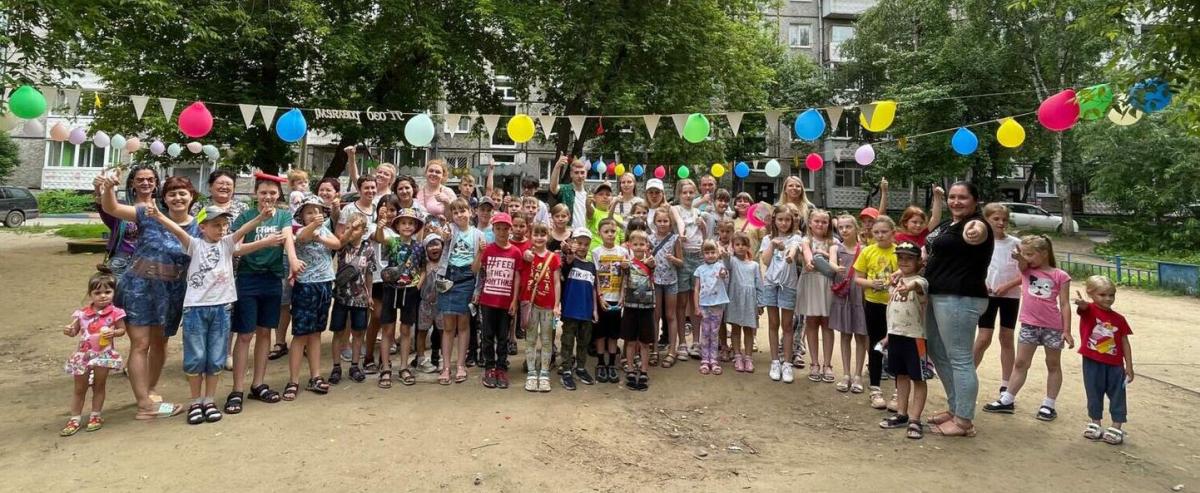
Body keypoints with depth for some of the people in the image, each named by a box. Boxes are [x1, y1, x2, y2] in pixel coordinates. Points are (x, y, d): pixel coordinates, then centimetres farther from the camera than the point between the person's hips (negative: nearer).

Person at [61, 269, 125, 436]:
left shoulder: (115, 313, -11)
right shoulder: (82, 313, -4)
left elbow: (122, 329, -3)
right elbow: (75, 331, 6)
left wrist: (113, 333, -22)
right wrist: (68, 331, -16)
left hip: (104, 354, -2)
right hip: (83, 354, 2)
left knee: (99, 386, 11)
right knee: (79, 388, 12)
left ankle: (95, 416, 25)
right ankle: (75, 419, 23)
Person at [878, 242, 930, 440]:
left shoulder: (919, 281, -11)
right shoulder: (894, 283, 11)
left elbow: (918, 285, -38)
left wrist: (908, 287, -61)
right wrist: (889, 334, 19)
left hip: (915, 336, -7)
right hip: (895, 334, 7)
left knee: (918, 377, 1)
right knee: (901, 375, 16)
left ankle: (914, 419, 6)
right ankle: (901, 414, 26)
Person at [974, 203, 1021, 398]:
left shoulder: (1015, 243, -3)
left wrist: (1007, 286, -17)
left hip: (1010, 295, 1)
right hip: (987, 295, -1)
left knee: (1007, 338, 9)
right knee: (984, 338, -4)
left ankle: (1005, 385, 19)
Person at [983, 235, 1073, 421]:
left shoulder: (1060, 275, -4)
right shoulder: (1026, 270, 6)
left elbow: (1064, 305, -5)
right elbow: (1022, 262, -17)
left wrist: (1067, 331, -7)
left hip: (1053, 326, -3)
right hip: (1029, 324, 3)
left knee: (1053, 365, 11)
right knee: (1020, 363, 8)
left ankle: (1048, 405, 20)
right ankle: (1007, 400, 13)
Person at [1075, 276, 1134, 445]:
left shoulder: (1119, 319, 2)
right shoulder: (1089, 310, -7)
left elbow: (1125, 343, 6)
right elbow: (1084, 307, -33)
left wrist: (1129, 366, 3)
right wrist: (1080, 302, -59)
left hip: (1115, 364, 2)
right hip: (1092, 362, -2)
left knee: (1117, 395, 7)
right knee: (1094, 394, 11)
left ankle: (1117, 428, 16)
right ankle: (1095, 423, 26)